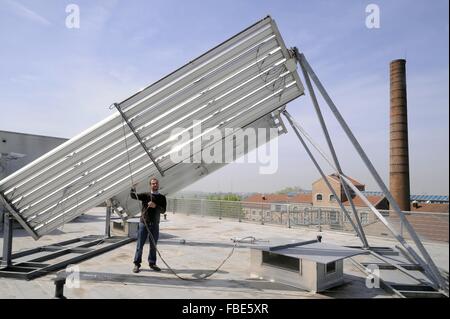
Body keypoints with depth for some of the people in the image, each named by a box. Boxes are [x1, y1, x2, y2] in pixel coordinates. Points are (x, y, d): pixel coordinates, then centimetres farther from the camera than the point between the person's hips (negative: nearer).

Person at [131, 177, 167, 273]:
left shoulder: (162, 198, 5)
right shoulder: (145, 195, 3)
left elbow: (163, 210, -4)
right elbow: (133, 196, -4)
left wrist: (155, 206, -21)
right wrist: (133, 188, -23)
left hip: (155, 225, 2)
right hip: (143, 223, -1)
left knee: (153, 246, 10)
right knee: (140, 245, 2)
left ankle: (152, 263, 22)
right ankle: (137, 264, 13)